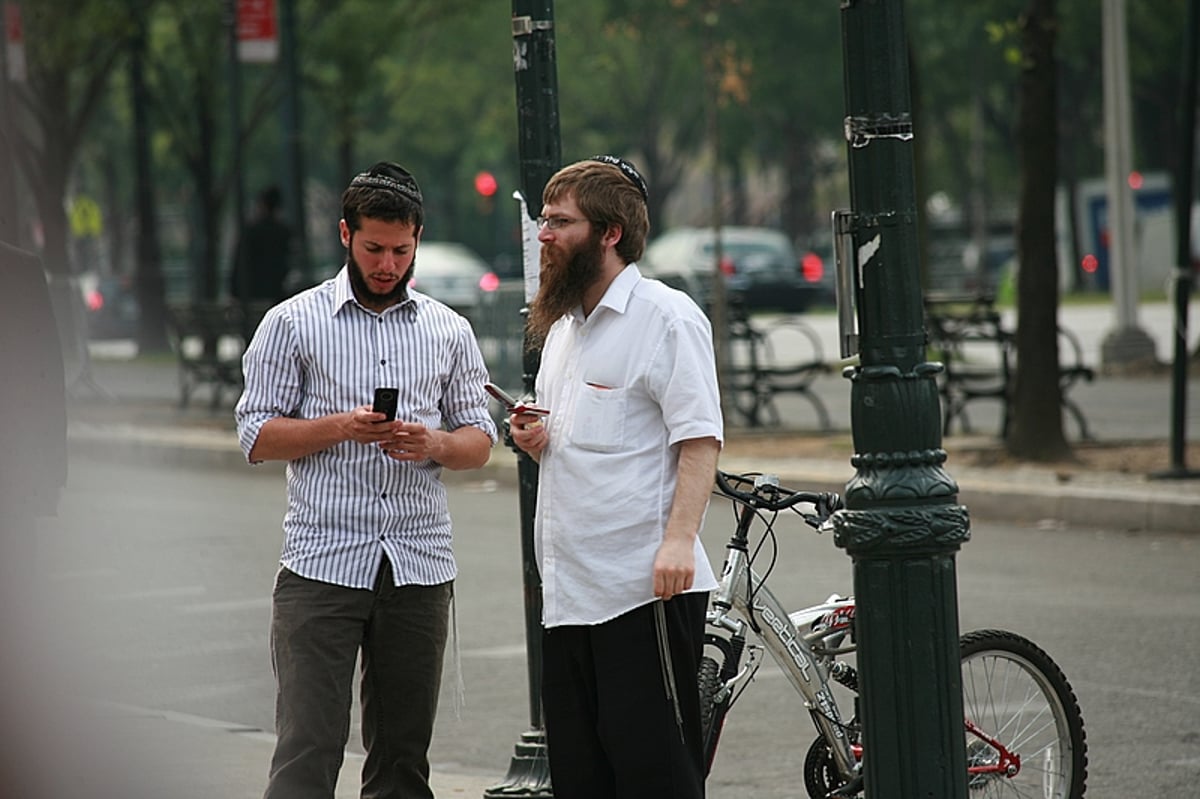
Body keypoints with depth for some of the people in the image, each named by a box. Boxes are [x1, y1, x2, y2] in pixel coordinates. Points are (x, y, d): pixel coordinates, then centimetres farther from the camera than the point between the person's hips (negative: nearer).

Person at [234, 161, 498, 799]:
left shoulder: (450, 331, 13)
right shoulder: (292, 323, 4)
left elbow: (480, 441, 14)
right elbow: (257, 437, 1)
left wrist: (436, 444, -8)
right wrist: (340, 427, -16)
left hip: (419, 570, 3)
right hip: (321, 567, -3)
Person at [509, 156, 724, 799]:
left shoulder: (666, 317, -6)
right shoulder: (560, 329, 21)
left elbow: (699, 439, -13)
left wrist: (679, 539, -25)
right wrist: (535, 440, 8)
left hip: (645, 588, -9)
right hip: (567, 593, 9)